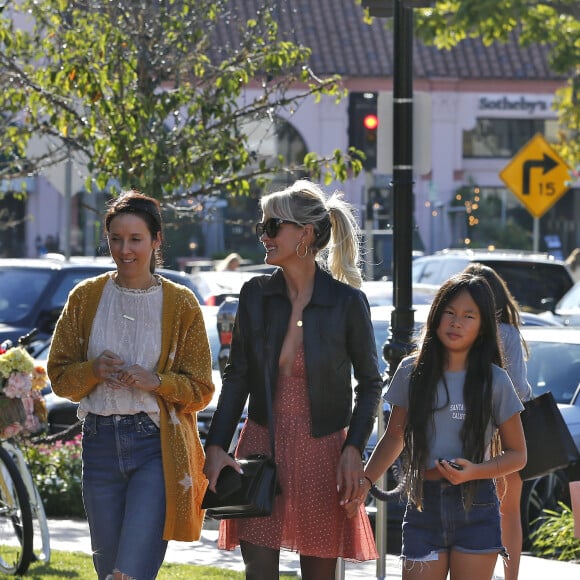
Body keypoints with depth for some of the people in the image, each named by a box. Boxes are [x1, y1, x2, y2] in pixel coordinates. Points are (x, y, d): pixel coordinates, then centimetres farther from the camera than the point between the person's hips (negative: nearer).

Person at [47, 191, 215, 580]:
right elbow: (60, 376, 8)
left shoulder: (181, 304, 0)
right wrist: (94, 370, -12)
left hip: (157, 448, -4)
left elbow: (200, 389, 2)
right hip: (101, 442, 4)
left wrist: (157, 382, -16)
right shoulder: (86, 298, 6)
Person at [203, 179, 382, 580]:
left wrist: (353, 450, -10)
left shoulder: (347, 302, -7)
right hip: (262, 444, 2)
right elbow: (237, 377, 6)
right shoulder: (256, 295, 3)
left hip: (322, 452, -2)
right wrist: (216, 447, -3)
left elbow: (370, 382, 1)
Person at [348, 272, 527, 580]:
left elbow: (517, 454, 3)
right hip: (423, 505, 2)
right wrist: (365, 480, 0)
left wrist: (474, 471, -14)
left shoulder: (494, 381, -2)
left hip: (475, 509, -2)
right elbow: (394, 436, 14)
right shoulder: (412, 372, 4)